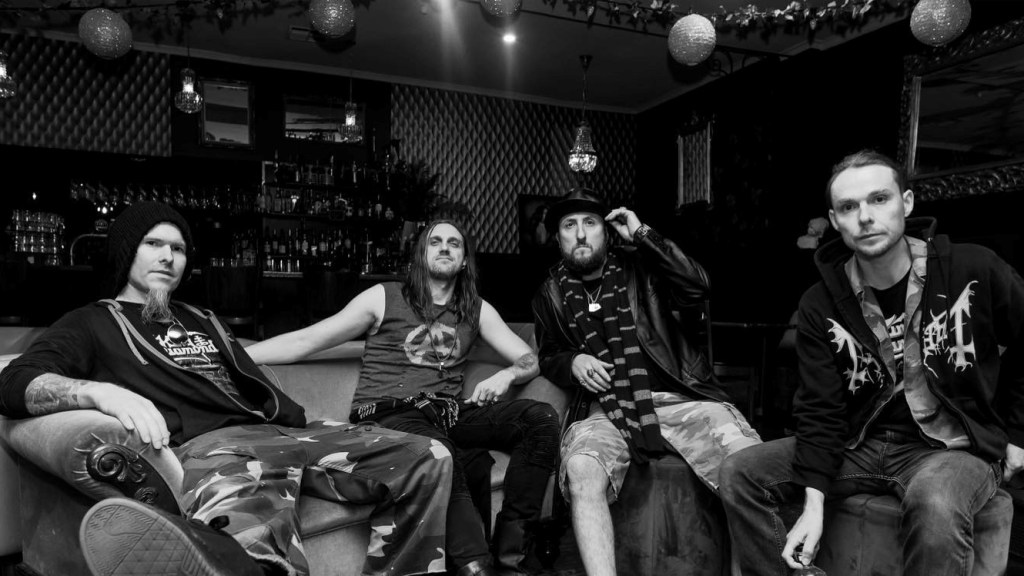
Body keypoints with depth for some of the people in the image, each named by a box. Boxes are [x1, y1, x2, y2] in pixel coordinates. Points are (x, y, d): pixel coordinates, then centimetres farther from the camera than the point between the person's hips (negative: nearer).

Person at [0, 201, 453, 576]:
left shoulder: (203, 320, 35)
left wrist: (311, 437, 12)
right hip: (204, 446, -6)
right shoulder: (94, 323, 19)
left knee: (426, 458, -13)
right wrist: (102, 392, -22)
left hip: (274, 434, 6)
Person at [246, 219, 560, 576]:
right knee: (440, 455, -39)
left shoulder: (477, 310, 18)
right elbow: (304, 341, 5)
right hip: (388, 413, -4)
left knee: (542, 418, -19)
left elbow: (528, 359, 17)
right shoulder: (385, 297, 8)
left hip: (450, 413, 5)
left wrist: (506, 375, -7)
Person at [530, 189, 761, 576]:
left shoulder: (640, 267, 9)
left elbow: (698, 288, -8)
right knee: (581, 470, -33)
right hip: (605, 408, 1)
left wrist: (642, 235, -8)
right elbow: (549, 356, 24)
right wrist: (572, 362, 0)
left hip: (678, 397, 0)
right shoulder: (552, 293, 15)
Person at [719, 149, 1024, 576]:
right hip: (860, 444, 3)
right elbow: (820, 409, -5)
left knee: (934, 507, -38)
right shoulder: (820, 305, -5)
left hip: (957, 446, -2)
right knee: (739, 474, -11)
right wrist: (814, 503, -13)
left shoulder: (976, 271, -10)